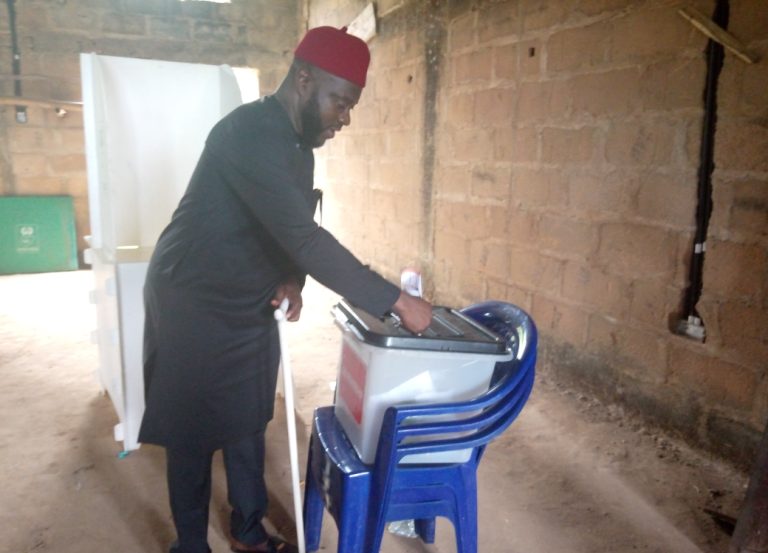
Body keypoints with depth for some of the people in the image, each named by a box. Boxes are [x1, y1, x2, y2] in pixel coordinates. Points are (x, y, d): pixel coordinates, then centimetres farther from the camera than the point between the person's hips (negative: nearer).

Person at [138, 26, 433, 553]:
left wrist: (292, 279, -10)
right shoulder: (249, 133, -27)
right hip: (193, 306, -8)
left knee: (248, 424, 16)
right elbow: (303, 236, -36)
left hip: (250, 308, 8)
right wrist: (396, 301, -34)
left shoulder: (299, 147, 3)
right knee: (193, 434, 6)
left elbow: (294, 231, 12)